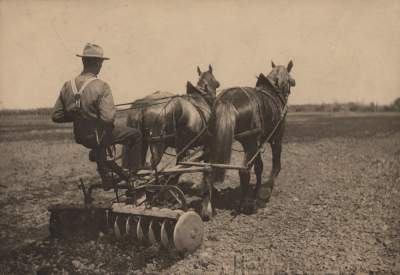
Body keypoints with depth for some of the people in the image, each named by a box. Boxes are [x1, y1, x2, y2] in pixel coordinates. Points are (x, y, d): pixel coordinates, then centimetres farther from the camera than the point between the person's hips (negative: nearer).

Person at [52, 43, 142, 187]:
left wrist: (77, 115, 11)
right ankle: (132, 173, 16)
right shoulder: (101, 87, -24)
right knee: (136, 135, 11)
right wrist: (113, 111, -8)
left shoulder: (67, 86, -6)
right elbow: (108, 118, -31)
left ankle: (107, 178, 44)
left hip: (80, 137, 7)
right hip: (99, 137, -7)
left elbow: (56, 116, -2)